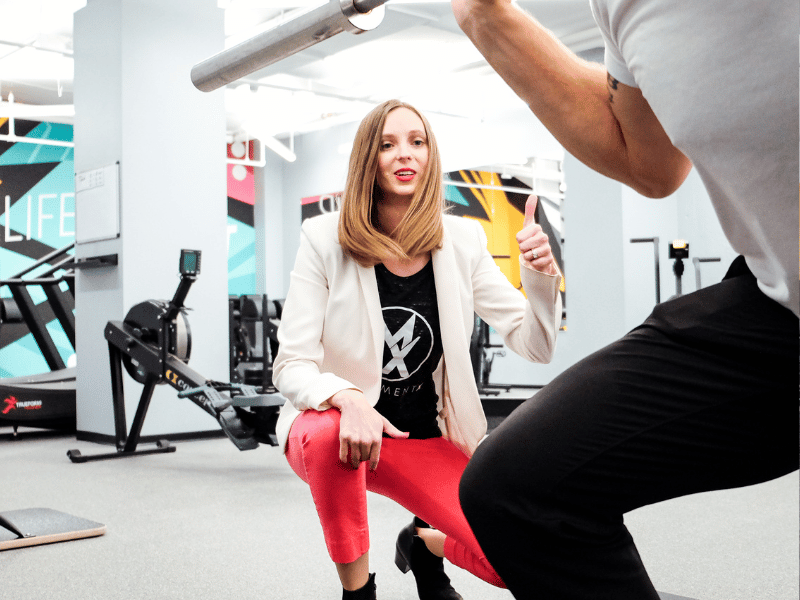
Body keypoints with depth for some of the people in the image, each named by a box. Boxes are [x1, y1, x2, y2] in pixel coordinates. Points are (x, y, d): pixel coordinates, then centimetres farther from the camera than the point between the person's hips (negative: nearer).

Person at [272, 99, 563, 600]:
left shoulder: (462, 241, -5)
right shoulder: (326, 239, -11)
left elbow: (534, 346, -6)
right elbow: (292, 366, -15)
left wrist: (541, 277, -26)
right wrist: (347, 399, -36)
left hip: (428, 442, 2)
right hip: (333, 428, -2)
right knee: (329, 433, -38)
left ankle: (424, 542, 20)